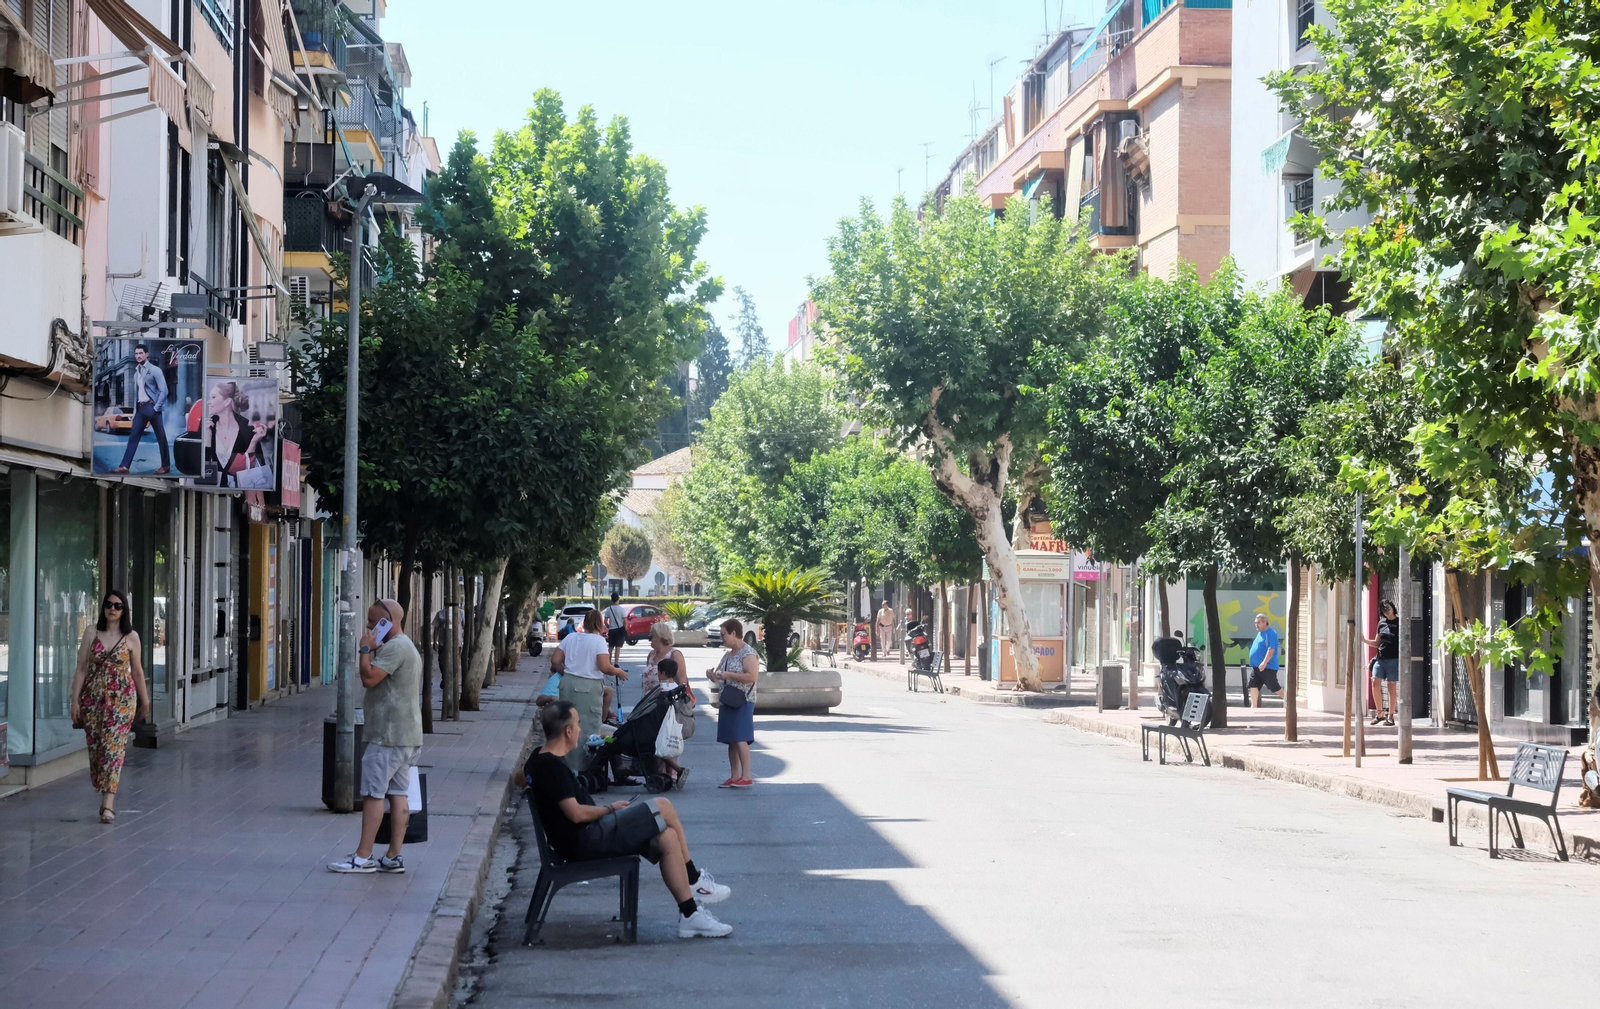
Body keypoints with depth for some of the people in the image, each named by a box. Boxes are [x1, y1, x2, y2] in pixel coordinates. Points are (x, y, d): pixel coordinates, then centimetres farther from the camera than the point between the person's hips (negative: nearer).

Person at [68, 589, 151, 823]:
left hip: (121, 698, -2)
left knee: (114, 747, -11)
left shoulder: (131, 637, 0)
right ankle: (106, 800, 21)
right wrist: (75, 701, -3)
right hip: (93, 697, 2)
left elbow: (137, 671, 10)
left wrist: (145, 701, 16)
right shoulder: (91, 632, 2)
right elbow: (81, 668, 2)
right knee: (95, 747, 6)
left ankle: (108, 804, -14)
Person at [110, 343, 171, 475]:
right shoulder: (136, 372, 16)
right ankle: (124, 466, -6)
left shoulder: (154, 370, -4)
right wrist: (135, 411, 11)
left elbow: (164, 391, -10)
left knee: (160, 437, 1)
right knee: (133, 436, -1)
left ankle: (166, 466, 9)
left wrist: (156, 408, -14)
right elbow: (136, 393, 18)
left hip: (152, 406, -6)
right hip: (140, 408, 6)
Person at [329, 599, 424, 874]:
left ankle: (363, 857, -6)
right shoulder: (408, 647, 20)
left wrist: (366, 649, -13)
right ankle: (393, 857, 6)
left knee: (373, 793, -7)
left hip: (388, 735, -10)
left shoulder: (394, 647, -15)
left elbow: (369, 678, -22)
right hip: (406, 736, 10)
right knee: (398, 794, 7)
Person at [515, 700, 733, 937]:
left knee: (667, 837, 2)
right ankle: (695, 880, -1)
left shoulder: (538, 759, 13)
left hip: (582, 840, 11)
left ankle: (690, 915, 2)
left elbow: (518, 780, 36)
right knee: (662, 808, -15)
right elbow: (576, 813, -24)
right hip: (586, 841, -11)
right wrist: (611, 809, -10)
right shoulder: (553, 766, -20)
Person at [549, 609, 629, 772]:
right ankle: (582, 769, 2)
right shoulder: (598, 640, -9)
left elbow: (555, 661, 8)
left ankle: (567, 765, 24)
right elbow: (605, 667, -16)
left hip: (568, 683, 6)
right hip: (588, 687, -6)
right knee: (587, 728, 0)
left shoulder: (570, 637, 8)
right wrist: (619, 672, 3)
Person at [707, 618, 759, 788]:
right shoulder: (728, 655, 18)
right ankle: (734, 777, 12)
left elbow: (753, 676, -21)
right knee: (731, 741, 8)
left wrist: (728, 675, -21)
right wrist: (713, 676, 3)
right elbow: (721, 679, 26)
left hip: (742, 702, -9)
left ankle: (746, 777, -12)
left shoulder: (748, 653, -10)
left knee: (740, 739, -13)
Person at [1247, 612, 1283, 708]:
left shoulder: (1271, 633, -14)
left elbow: (1271, 649, -23)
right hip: (1256, 667, 9)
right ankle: (1254, 706, 2)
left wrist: (1264, 662, -29)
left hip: (1268, 667, -9)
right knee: (1253, 686, 1)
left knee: (1274, 687, -1)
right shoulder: (1260, 633, 16)